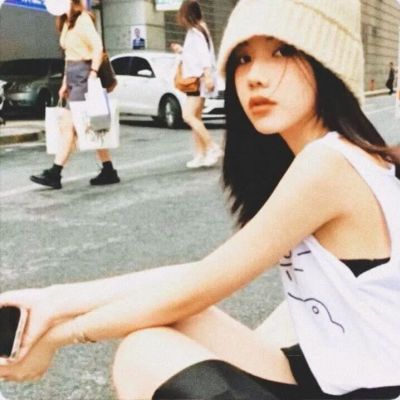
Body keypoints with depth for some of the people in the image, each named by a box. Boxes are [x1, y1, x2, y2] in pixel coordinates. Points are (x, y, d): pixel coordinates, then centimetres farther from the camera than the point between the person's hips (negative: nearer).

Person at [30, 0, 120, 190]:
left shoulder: (82, 19, -8)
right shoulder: (67, 23, 19)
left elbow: (98, 46, -18)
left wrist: (93, 73, -25)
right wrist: (65, 83, 17)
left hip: (83, 75, -9)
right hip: (73, 76, 9)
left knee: (69, 125, -10)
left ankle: (54, 174, -8)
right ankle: (108, 171, 13)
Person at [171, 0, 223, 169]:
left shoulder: (196, 31, -11)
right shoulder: (198, 30, 18)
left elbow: (204, 54, -21)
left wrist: (208, 75, -30)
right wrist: (182, 50, 31)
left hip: (199, 80, -10)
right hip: (195, 80, 10)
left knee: (188, 115, -18)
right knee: (195, 118, 9)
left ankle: (213, 148, -15)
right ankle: (200, 155, 10)